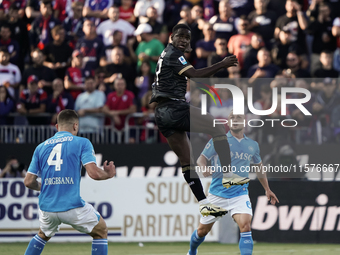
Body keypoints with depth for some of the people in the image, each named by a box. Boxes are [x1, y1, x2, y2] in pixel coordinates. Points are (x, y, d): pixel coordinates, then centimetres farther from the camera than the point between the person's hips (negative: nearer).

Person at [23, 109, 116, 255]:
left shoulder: (41, 147, 13)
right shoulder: (82, 143, 2)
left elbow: (29, 182, 11)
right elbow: (94, 173, -10)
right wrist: (108, 174, 11)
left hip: (47, 208, 4)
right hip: (73, 206, -4)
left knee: (43, 235, 33)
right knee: (100, 231, 18)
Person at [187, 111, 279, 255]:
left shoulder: (252, 145, 8)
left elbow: (259, 166, 24)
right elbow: (202, 158, -3)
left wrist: (267, 189, 27)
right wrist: (204, 168, -26)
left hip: (240, 194, 1)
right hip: (217, 193, -1)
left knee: (245, 226, -23)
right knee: (203, 230, 10)